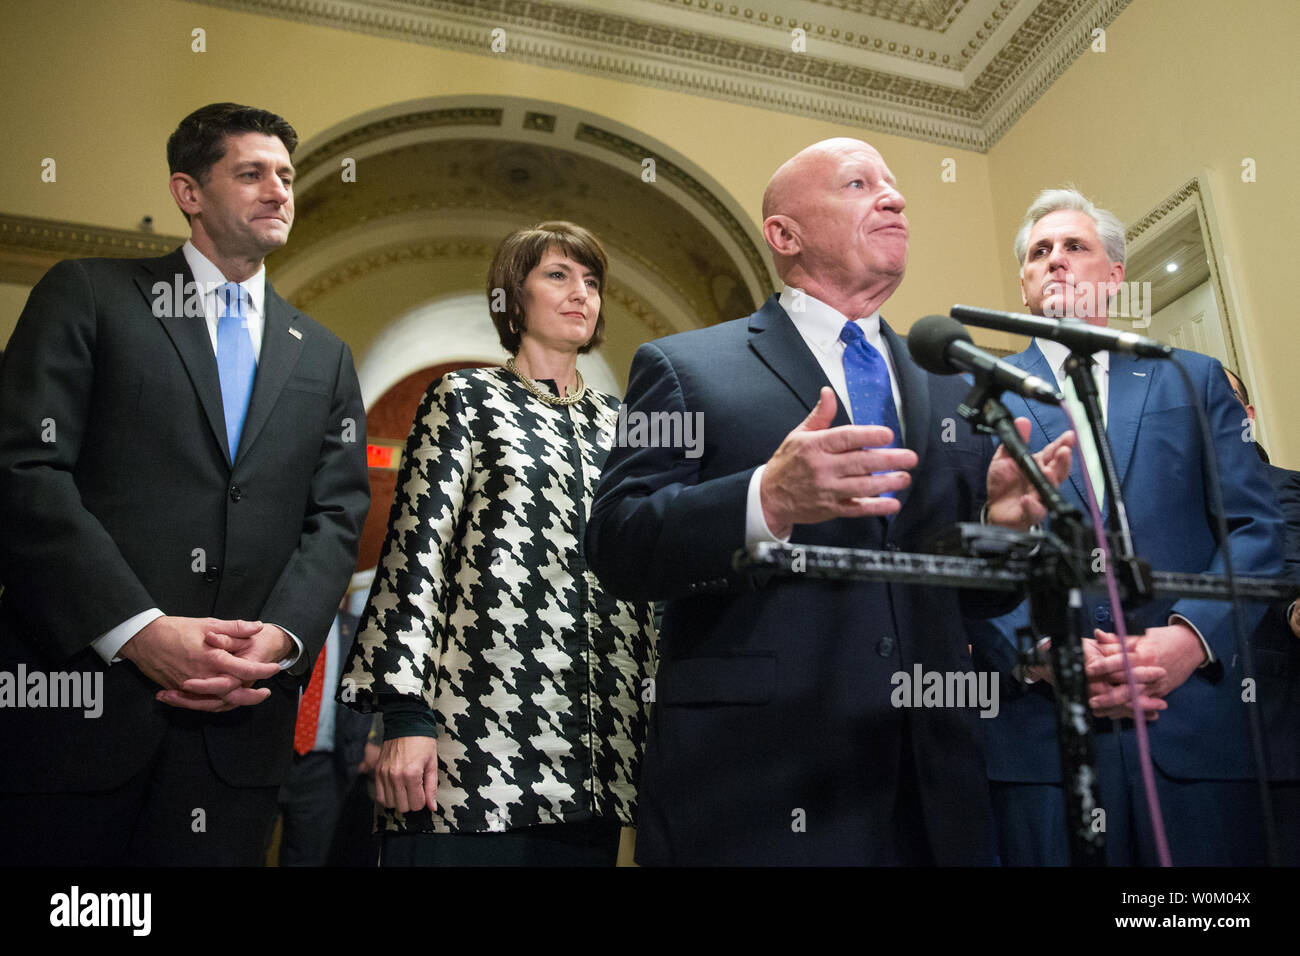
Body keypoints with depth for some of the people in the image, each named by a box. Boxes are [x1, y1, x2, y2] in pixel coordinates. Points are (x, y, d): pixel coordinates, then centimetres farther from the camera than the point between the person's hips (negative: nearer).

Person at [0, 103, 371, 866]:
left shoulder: (323, 357, 15)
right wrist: (138, 628, -16)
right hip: (80, 695, -2)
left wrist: (282, 636, -10)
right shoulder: (89, 295, 4)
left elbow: (337, 516, 7)